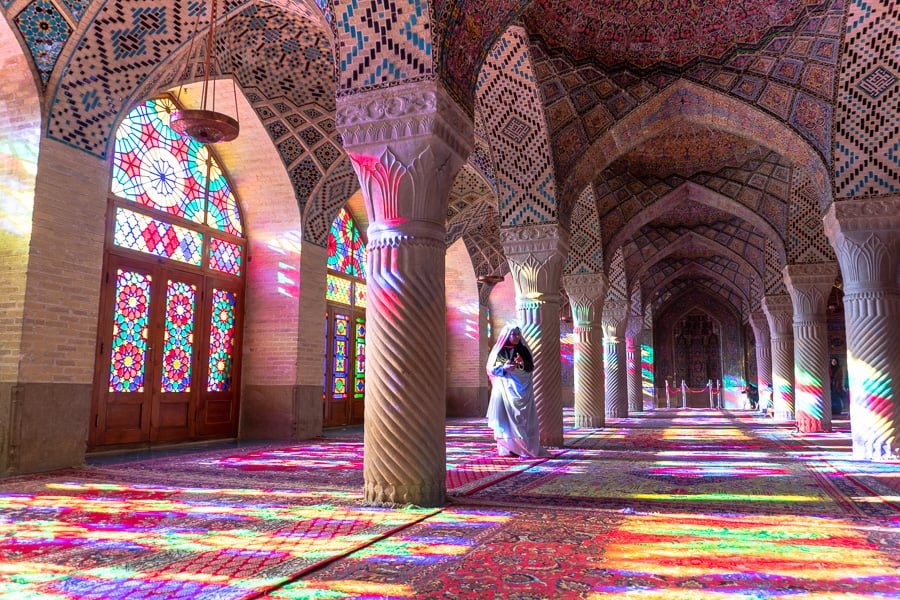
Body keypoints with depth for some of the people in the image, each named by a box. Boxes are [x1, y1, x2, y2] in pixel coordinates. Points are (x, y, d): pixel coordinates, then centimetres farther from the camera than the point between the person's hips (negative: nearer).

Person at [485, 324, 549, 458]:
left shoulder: (523, 350, 8)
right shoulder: (500, 350, 1)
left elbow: (531, 368, 6)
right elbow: (492, 369, 1)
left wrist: (523, 363, -15)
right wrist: (504, 368, -18)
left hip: (522, 388, 2)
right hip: (505, 387, -2)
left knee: (523, 417, -1)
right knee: (506, 416, -5)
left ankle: (525, 446, 3)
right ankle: (507, 448, 0)